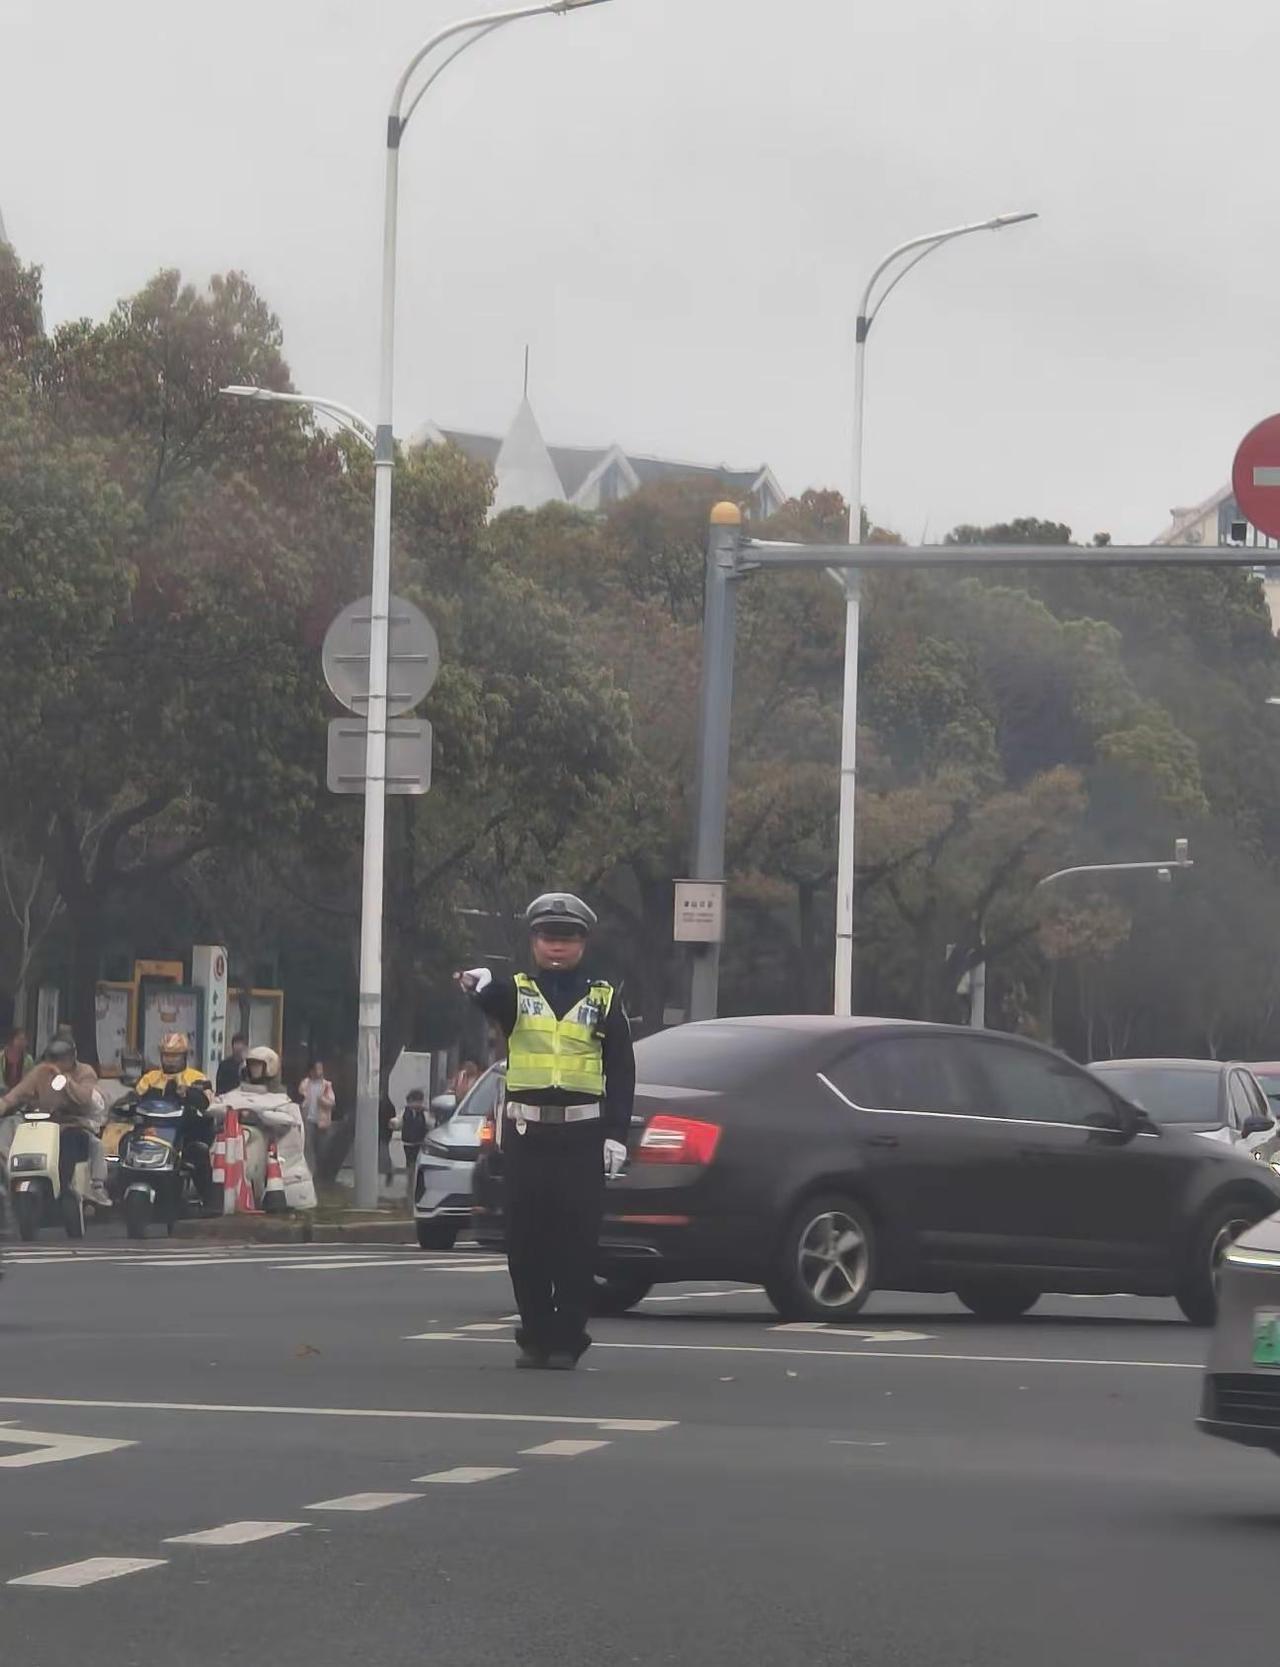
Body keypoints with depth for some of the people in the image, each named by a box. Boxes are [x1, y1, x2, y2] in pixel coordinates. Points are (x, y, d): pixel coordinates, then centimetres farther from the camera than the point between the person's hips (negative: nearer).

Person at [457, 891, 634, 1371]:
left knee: (575, 1242, -2)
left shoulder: (603, 1000, 7)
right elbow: (492, 1000, -19)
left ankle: (568, 1339, 5)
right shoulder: (516, 991, 6)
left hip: (582, 1137, -1)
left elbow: (622, 1073, 5)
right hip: (526, 1134, 1)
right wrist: (479, 986, -44)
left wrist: (616, 1133, -4)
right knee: (526, 1242, 3)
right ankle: (534, 1336, 13)